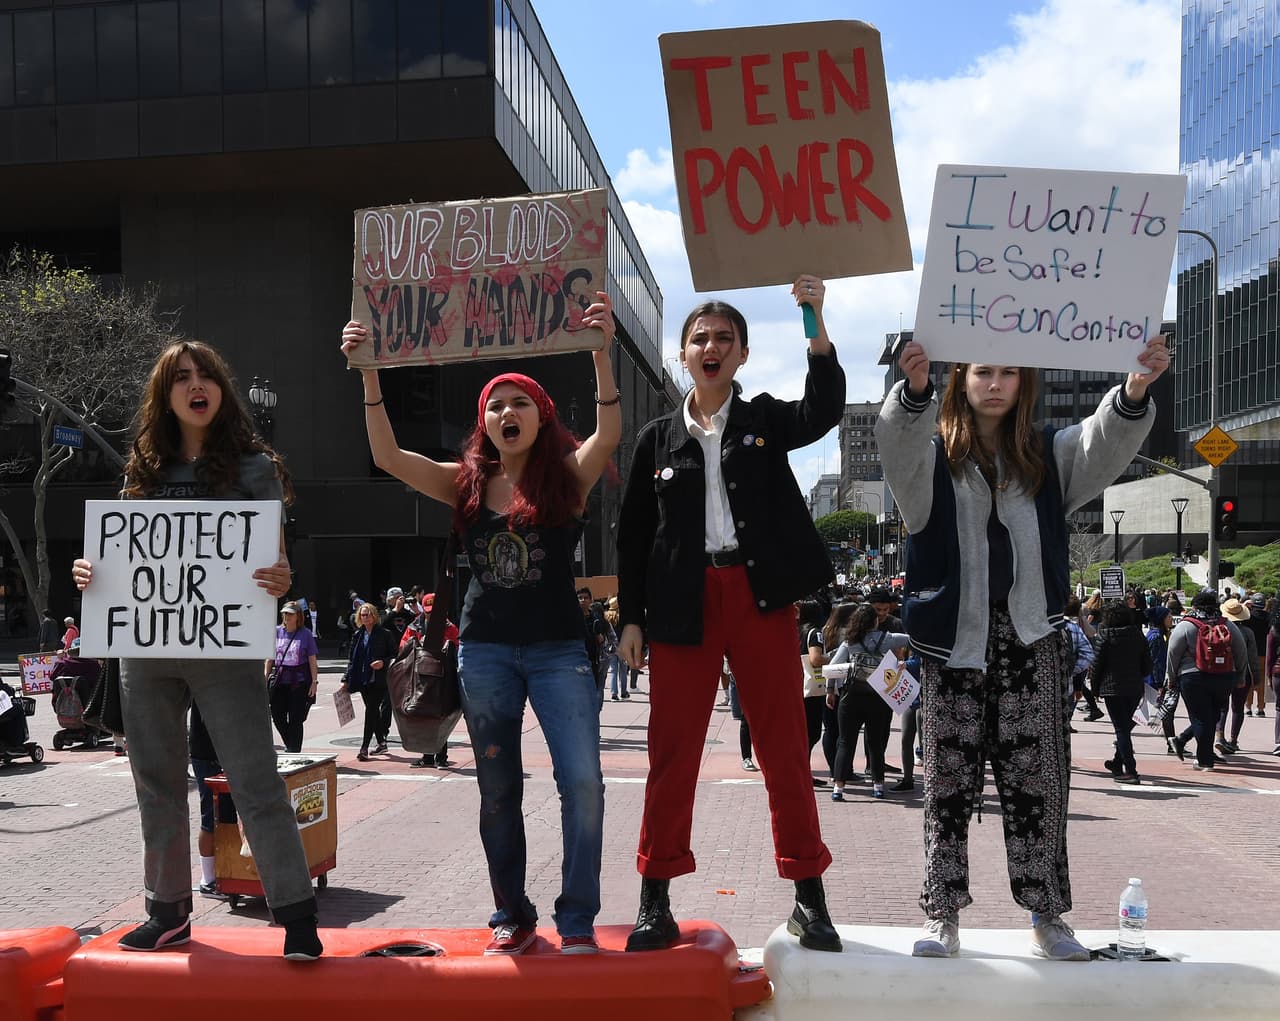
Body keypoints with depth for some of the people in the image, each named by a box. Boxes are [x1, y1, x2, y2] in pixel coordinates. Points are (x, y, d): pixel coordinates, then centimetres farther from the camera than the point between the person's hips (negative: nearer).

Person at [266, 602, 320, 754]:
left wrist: (314, 681, -7)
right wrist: (265, 677, 5)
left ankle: (294, 750, 9)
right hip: (279, 680, 4)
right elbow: (270, 657, 11)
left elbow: (312, 659, -3)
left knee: (295, 719, 0)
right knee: (278, 717, 7)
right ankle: (290, 745, 29)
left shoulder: (305, 634, -3)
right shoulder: (276, 632, 6)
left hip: (299, 681, -4)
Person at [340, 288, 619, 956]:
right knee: (498, 793, 10)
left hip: (558, 649, -3)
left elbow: (609, 435, -22)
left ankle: (577, 918, 3)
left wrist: (600, 354, -35)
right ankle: (512, 915, 24)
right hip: (484, 650, 3)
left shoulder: (567, 477, -3)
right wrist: (368, 375, -13)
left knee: (582, 782, -12)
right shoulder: (466, 483, 4)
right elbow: (388, 457, -5)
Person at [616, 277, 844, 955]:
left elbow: (824, 410, -12)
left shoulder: (765, 419, 9)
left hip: (759, 597, -1)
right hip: (682, 603, 1)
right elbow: (632, 533, 10)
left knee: (784, 746, 2)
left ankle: (808, 898, 12)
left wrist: (816, 327, -24)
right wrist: (631, 617, 4)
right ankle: (656, 904, 11)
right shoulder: (657, 438, 11)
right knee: (672, 751, 3)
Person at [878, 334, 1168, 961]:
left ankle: (1046, 916, 13)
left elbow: (1106, 444, -8)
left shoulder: (1049, 455, 11)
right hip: (954, 635, -1)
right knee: (948, 777, 3)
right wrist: (914, 388, -40)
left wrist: (1136, 389, -30)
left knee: (1037, 777, 3)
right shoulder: (934, 456, 5)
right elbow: (898, 446, -18)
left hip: (1032, 635, 1)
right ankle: (942, 916, 11)